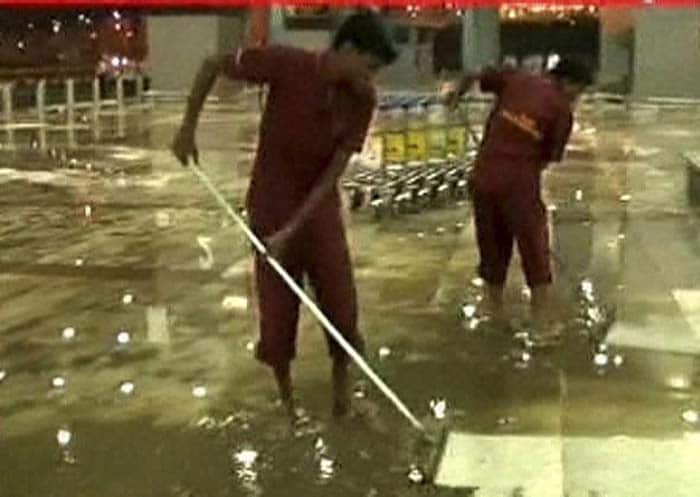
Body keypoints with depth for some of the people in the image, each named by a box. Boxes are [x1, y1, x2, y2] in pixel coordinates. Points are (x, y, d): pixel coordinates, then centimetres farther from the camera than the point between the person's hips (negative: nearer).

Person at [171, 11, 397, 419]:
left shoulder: (363, 100, -13)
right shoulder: (287, 64, -22)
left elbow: (333, 172, -14)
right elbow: (212, 65, -9)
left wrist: (292, 229, -20)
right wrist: (188, 129, -9)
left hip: (321, 208, 2)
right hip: (271, 206, -2)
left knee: (341, 304, 3)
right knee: (277, 309, 3)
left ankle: (342, 386, 23)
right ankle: (288, 401, 22)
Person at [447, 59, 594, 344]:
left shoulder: (515, 79, 7)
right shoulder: (561, 110, -2)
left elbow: (474, 77, 15)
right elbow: (548, 159, 1)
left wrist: (456, 95, 34)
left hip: (484, 176, 5)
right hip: (520, 182, -4)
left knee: (492, 245, 18)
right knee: (534, 248, 5)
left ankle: (494, 308, 31)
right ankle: (544, 323, 6)